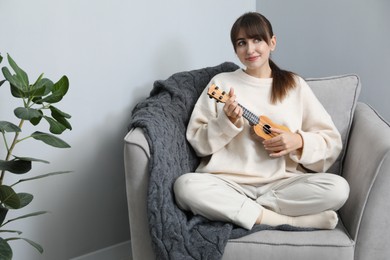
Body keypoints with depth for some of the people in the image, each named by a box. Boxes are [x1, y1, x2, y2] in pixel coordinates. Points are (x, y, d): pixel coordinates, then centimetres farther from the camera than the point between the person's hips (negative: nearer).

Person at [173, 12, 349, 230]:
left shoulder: (295, 85, 12)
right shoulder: (221, 83, 11)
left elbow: (332, 142, 9)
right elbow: (199, 142, 6)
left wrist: (299, 141, -10)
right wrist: (228, 122, -11)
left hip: (283, 183, 1)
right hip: (229, 183, 0)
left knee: (338, 188, -26)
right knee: (185, 185, -32)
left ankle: (239, 209, -18)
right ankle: (290, 221, -25)